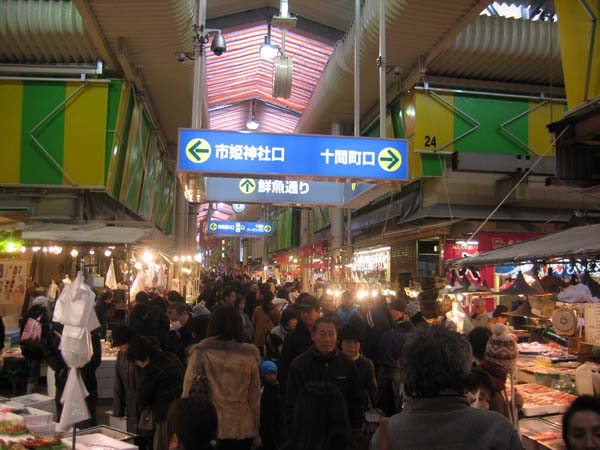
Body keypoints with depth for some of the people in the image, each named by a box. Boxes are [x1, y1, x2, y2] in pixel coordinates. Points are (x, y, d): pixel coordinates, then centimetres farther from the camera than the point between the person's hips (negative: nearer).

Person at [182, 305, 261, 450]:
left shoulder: (201, 352, -8)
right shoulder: (249, 355, -5)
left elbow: (189, 393, -6)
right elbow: (255, 397, 0)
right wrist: (255, 430, 11)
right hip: (243, 430, 1)